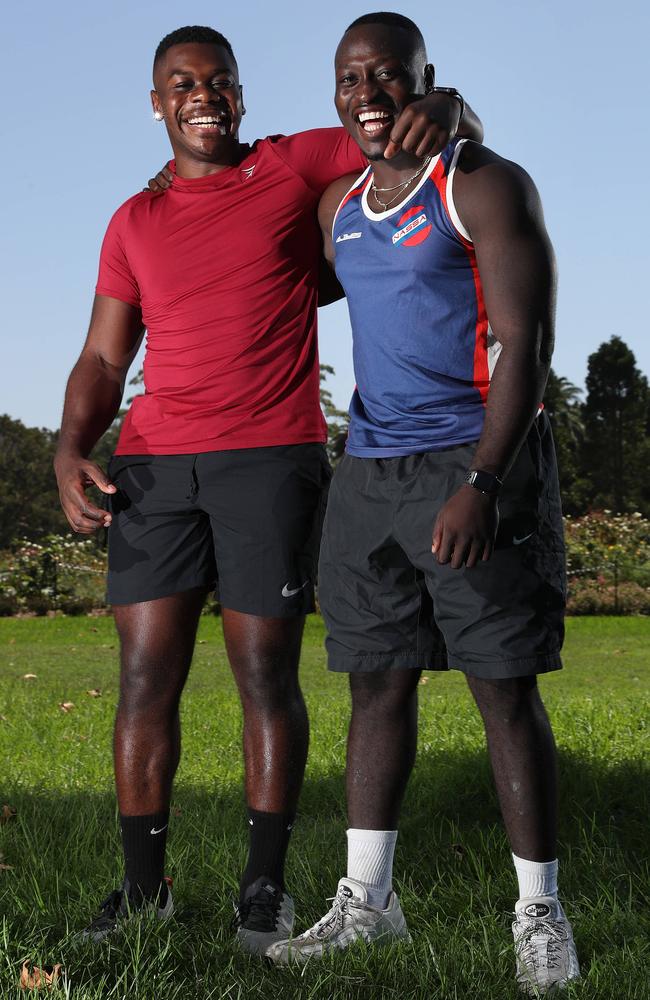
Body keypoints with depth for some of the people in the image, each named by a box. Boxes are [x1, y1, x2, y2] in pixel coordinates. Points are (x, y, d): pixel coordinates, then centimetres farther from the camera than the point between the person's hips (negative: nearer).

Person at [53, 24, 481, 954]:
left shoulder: (294, 166, 8)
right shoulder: (133, 225, 17)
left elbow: (452, 113, 10)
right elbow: (102, 360, 14)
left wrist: (436, 113, -15)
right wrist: (71, 451, -4)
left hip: (272, 458, -3)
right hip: (155, 464, 3)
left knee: (266, 672, -3)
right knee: (146, 674, 0)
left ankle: (266, 884, 7)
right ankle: (143, 887, 8)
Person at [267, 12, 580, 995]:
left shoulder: (486, 187, -7)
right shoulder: (339, 206, 14)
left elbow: (526, 345, -14)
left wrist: (481, 483, -23)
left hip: (478, 469, -6)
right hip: (369, 473, 7)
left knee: (506, 688, -4)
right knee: (377, 682, 8)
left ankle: (540, 914, 5)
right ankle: (365, 901, 15)